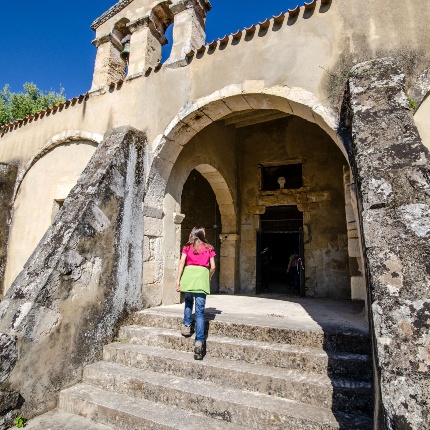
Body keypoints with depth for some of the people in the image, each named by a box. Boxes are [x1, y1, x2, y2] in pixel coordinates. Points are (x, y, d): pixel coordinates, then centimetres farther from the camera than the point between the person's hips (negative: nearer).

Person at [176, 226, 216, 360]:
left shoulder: (187, 247, 13)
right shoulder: (209, 248, 14)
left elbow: (182, 263, 2)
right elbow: (212, 267, 9)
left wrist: (178, 280, 1)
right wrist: (208, 278, 24)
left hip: (189, 273, 1)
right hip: (202, 274, -1)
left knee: (188, 300, 28)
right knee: (200, 310, -1)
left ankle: (186, 325, 20)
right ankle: (199, 342, -6)